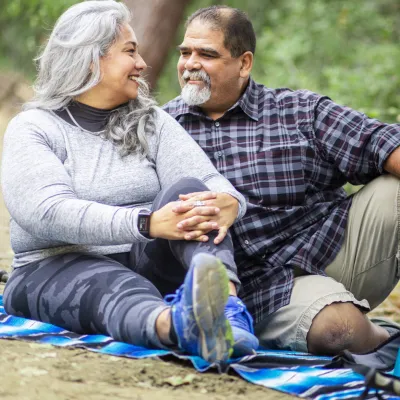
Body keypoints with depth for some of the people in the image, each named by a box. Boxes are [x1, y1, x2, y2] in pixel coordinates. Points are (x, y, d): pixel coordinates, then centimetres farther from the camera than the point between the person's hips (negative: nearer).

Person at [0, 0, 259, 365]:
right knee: (116, 288, -38)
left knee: (188, 190, -23)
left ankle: (225, 305, -52)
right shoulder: (32, 129, 0)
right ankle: (174, 326, -74)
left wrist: (229, 203, -28)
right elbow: (51, 212, -19)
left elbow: (208, 179, -1)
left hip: (148, 263, 4)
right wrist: (147, 223, -33)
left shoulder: (151, 122, 14)